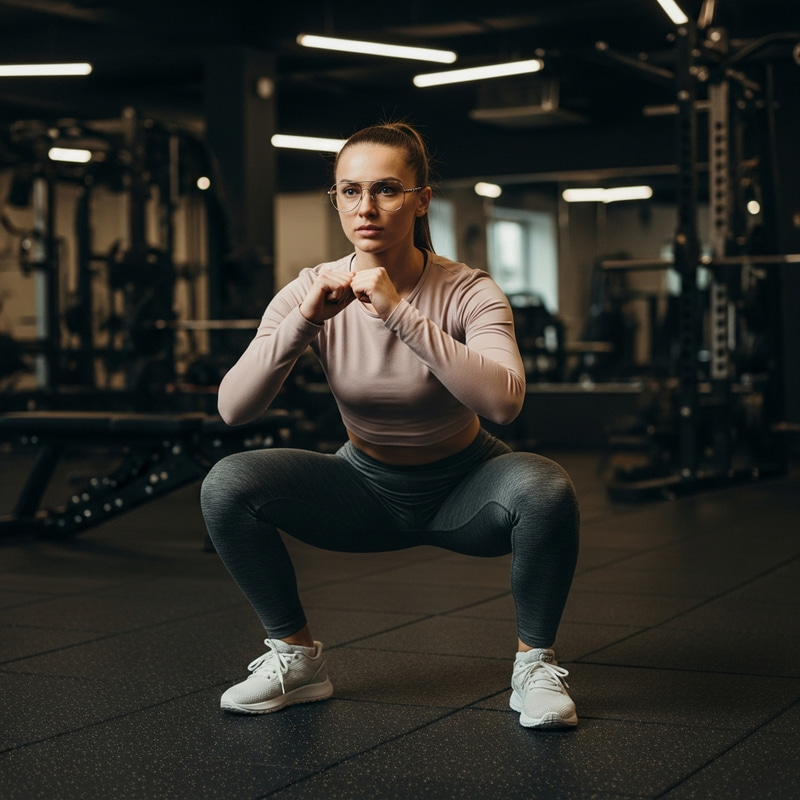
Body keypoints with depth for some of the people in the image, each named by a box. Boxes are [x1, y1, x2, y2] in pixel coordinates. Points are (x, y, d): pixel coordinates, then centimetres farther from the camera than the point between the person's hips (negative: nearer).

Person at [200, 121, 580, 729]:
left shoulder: (467, 292, -21)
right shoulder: (311, 293, -14)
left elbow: (503, 401, -40)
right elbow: (232, 409, -23)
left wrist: (400, 314, -44)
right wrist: (303, 322, -36)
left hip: (463, 485, -2)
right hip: (367, 485, 3)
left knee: (543, 488, -35)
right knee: (227, 485, -20)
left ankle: (535, 663, -10)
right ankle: (296, 658, 0)